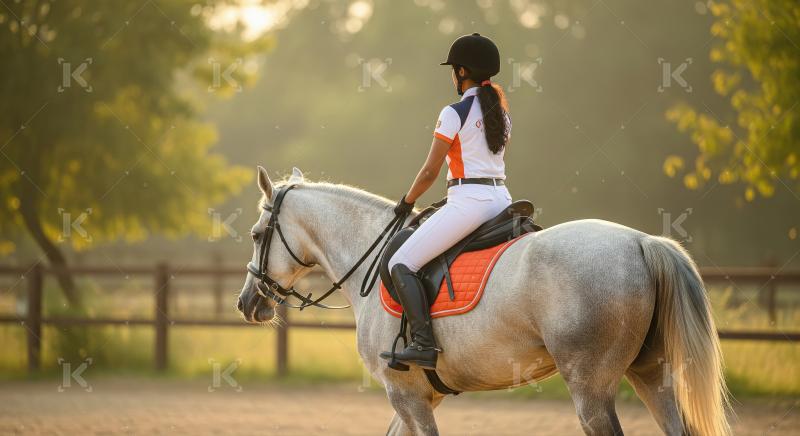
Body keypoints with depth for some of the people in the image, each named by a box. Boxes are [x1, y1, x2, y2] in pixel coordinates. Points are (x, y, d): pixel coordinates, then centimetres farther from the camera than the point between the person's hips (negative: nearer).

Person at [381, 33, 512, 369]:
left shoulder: (454, 113, -8)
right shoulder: (501, 111, 16)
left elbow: (430, 172, -6)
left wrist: (407, 203, 11)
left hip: (469, 200, -9)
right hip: (501, 198, 9)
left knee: (401, 264, -9)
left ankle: (423, 344, -22)